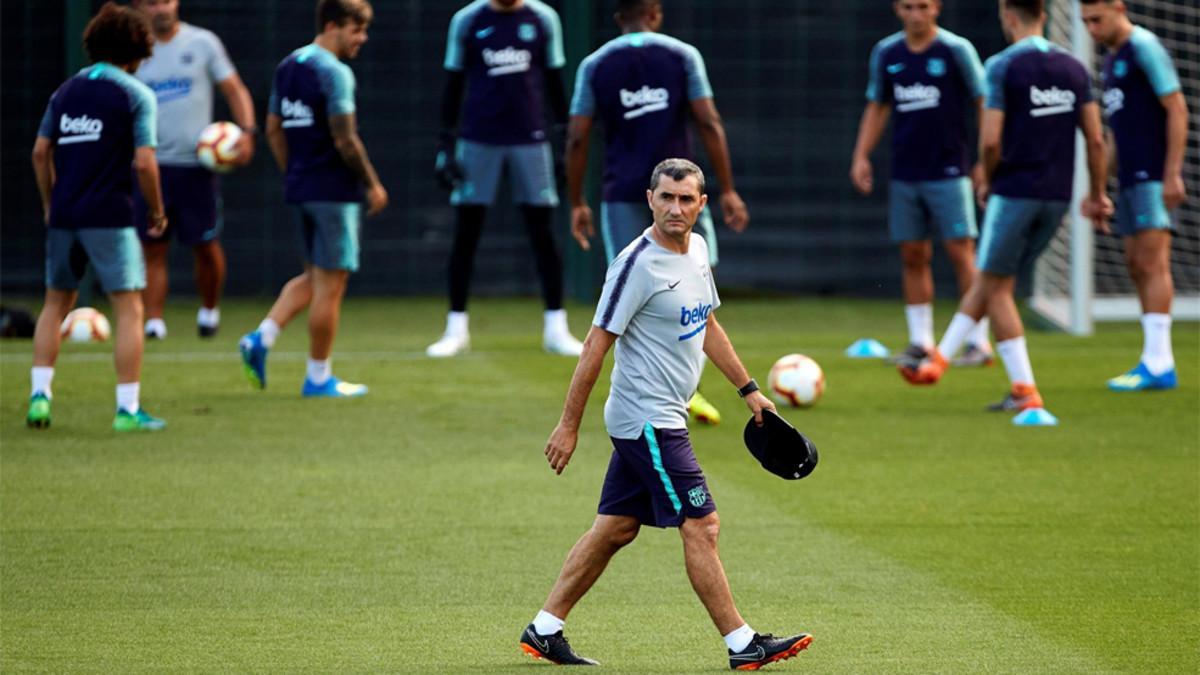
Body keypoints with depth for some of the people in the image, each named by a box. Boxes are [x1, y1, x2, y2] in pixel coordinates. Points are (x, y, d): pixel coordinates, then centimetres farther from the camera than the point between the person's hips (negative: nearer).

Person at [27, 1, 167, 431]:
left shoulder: (67, 91, 11)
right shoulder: (136, 95, -4)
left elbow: (41, 151, 9)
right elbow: (144, 161, -11)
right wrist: (157, 210, 2)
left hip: (63, 214, 5)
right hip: (109, 216, -5)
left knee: (56, 303, 19)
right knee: (129, 309, 0)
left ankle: (39, 394, 9)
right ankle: (127, 408, -5)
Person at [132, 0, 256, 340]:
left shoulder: (202, 43, 2)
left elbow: (234, 90, 4)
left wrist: (246, 131, -12)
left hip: (196, 163, -1)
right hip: (151, 165, 1)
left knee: (206, 245, 2)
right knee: (152, 248, -4)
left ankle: (209, 309, 25)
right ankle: (153, 321, -2)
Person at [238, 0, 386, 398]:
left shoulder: (288, 66, 10)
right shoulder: (335, 73, -16)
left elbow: (273, 129, 15)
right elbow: (345, 141, -19)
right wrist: (373, 185, -9)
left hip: (300, 187, 8)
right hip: (333, 192, -8)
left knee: (314, 277, 19)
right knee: (330, 283, 1)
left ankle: (262, 338, 3)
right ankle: (319, 377, 6)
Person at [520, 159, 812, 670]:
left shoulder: (696, 249, 9)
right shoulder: (637, 264, -18)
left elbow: (707, 326, 23)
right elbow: (596, 345, -16)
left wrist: (748, 389, 23)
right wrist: (569, 426, -16)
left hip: (661, 420, 9)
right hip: (648, 421, -9)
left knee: (615, 528, 11)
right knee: (701, 526, -7)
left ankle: (544, 630, 16)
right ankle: (743, 645, -3)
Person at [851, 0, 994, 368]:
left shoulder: (956, 50, -5)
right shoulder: (886, 53, 7)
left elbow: (984, 104, -2)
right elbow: (877, 108, 16)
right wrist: (861, 155, 6)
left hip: (948, 171, -4)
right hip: (904, 174, 4)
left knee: (961, 252, -6)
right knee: (913, 256, 5)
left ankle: (979, 341, -2)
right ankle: (920, 342, 12)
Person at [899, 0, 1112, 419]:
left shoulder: (1003, 66, -10)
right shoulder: (1073, 68, 7)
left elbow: (991, 139, -14)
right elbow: (1095, 138, 5)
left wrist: (988, 181, 4)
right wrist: (1096, 195, 15)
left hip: (1015, 192, -6)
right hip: (1057, 196, 6)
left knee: (997, 287, 6)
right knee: (989, 279, 16)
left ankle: (1025, 392, 1)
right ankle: (938, 361, 23)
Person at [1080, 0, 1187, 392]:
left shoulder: (1144, 48, -10)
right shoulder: (1111, 61, 18)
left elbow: (1177, 109, -14)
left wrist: (1173, 174, -19)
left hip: (1154, 178, -9)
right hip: (1130, 179, 9)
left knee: (1152, 263, -11)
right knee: (1137, 266, 7)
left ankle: (1157, 365, -14)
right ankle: (1159, 362, 10)